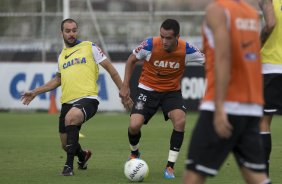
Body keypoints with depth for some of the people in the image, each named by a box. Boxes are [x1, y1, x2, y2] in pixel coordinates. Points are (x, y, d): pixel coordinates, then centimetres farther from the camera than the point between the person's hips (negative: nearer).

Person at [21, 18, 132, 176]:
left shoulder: (89, 47, 5)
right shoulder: (62, 55, 20)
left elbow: (110, 68, 6)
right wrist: (35, 92, 28)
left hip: (87, 98, -6)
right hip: (67, 102, 6)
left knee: (71, 117, -38)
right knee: (66, 145, 8)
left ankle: (69, 166, -30)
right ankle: (83, 156, 46)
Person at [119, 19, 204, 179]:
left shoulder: (186, 49, -19)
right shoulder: (150, 45, -20)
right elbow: (132, 60, -1)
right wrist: (125, 86, -1)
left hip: (172, 91, 0)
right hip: (148, 89, 0)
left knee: (180, 120, -27)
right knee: (134, 125, -17)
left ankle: (170, 166, -12)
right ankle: (134, 153, 21)